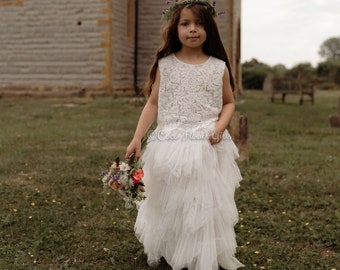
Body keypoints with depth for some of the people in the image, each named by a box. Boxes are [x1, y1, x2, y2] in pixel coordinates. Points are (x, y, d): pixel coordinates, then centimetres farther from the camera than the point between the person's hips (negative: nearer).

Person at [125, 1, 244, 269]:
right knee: (168, 203, 10)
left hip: (208, 146, 0)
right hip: (170, 145, 0)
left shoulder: (219, 67, 2)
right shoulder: (165, 65, 1)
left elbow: (229, 103, 11)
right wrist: (137, 138, -4)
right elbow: (153, 103, 3)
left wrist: (220, 127, -9)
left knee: (205, 204, 3)